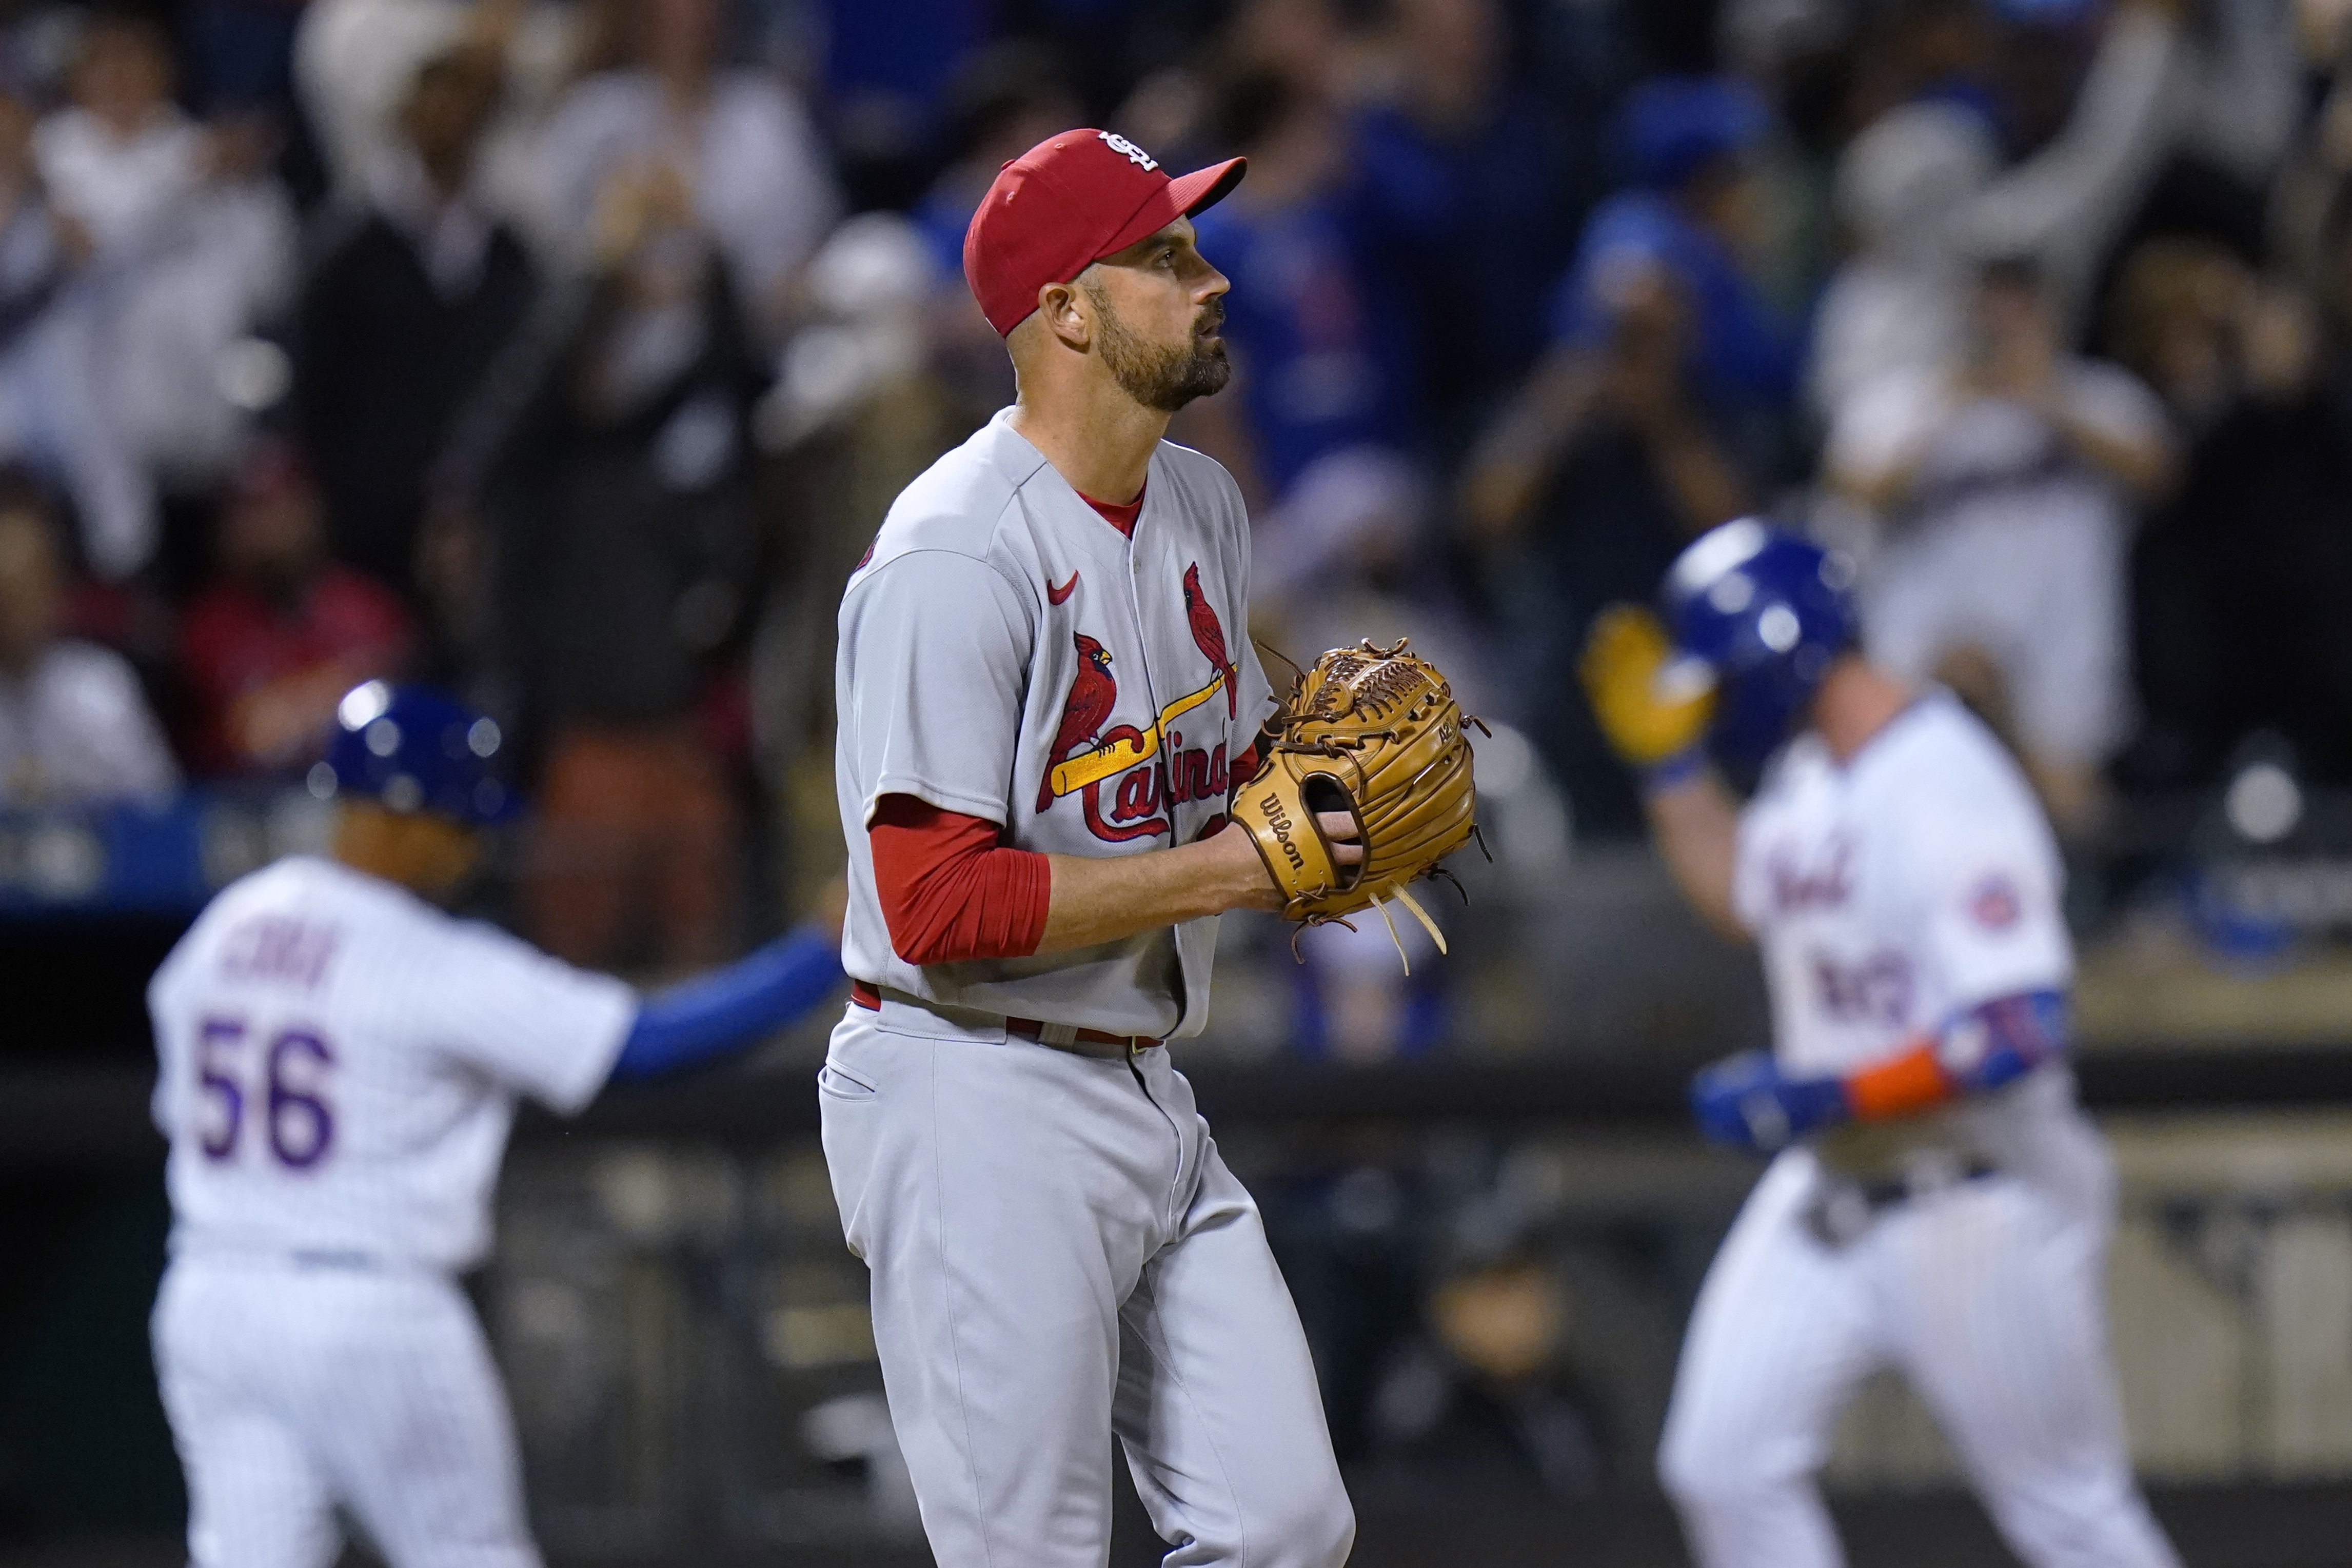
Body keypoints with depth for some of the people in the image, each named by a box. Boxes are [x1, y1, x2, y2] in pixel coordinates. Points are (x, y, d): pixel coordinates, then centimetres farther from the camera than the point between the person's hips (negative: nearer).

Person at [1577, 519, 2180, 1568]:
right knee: (1724, 1465, 3)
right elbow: (1744, 898, 27)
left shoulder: (1948, 793, -23)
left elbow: (2018, 1037, -29)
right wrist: (1668, 761, 13)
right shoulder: (1806, 773, 5)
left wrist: (1822, 1096, -29)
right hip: (1828, 1192, 9)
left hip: (1980, 1198, -9)